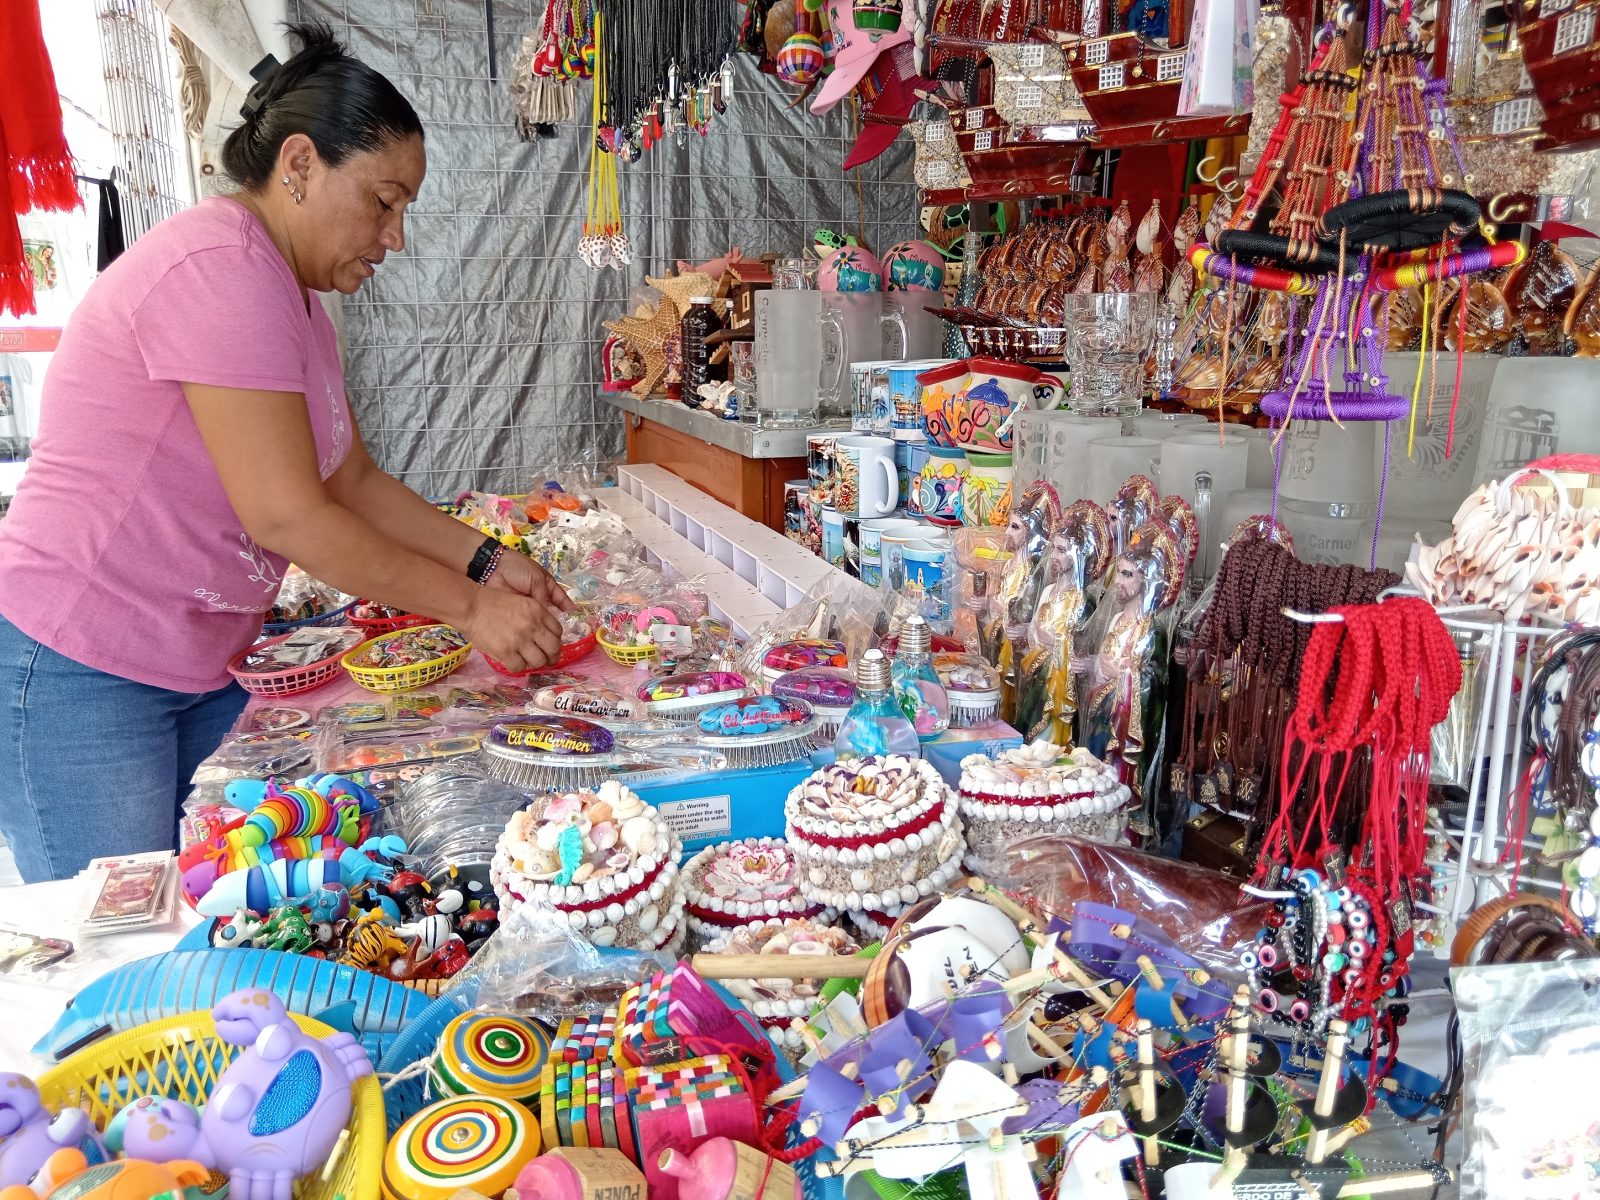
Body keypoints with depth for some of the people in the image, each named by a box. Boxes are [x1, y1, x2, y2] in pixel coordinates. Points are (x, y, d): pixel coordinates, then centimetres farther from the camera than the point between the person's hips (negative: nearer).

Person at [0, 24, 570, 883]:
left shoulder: (294, 297, 12)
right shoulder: (218, 267, -20)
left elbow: (354, 481, 12)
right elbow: (287, 517, -23)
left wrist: (487, 562, 1)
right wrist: (468, 605, -16)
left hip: (202, 668, 9)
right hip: (78, 675, -9)